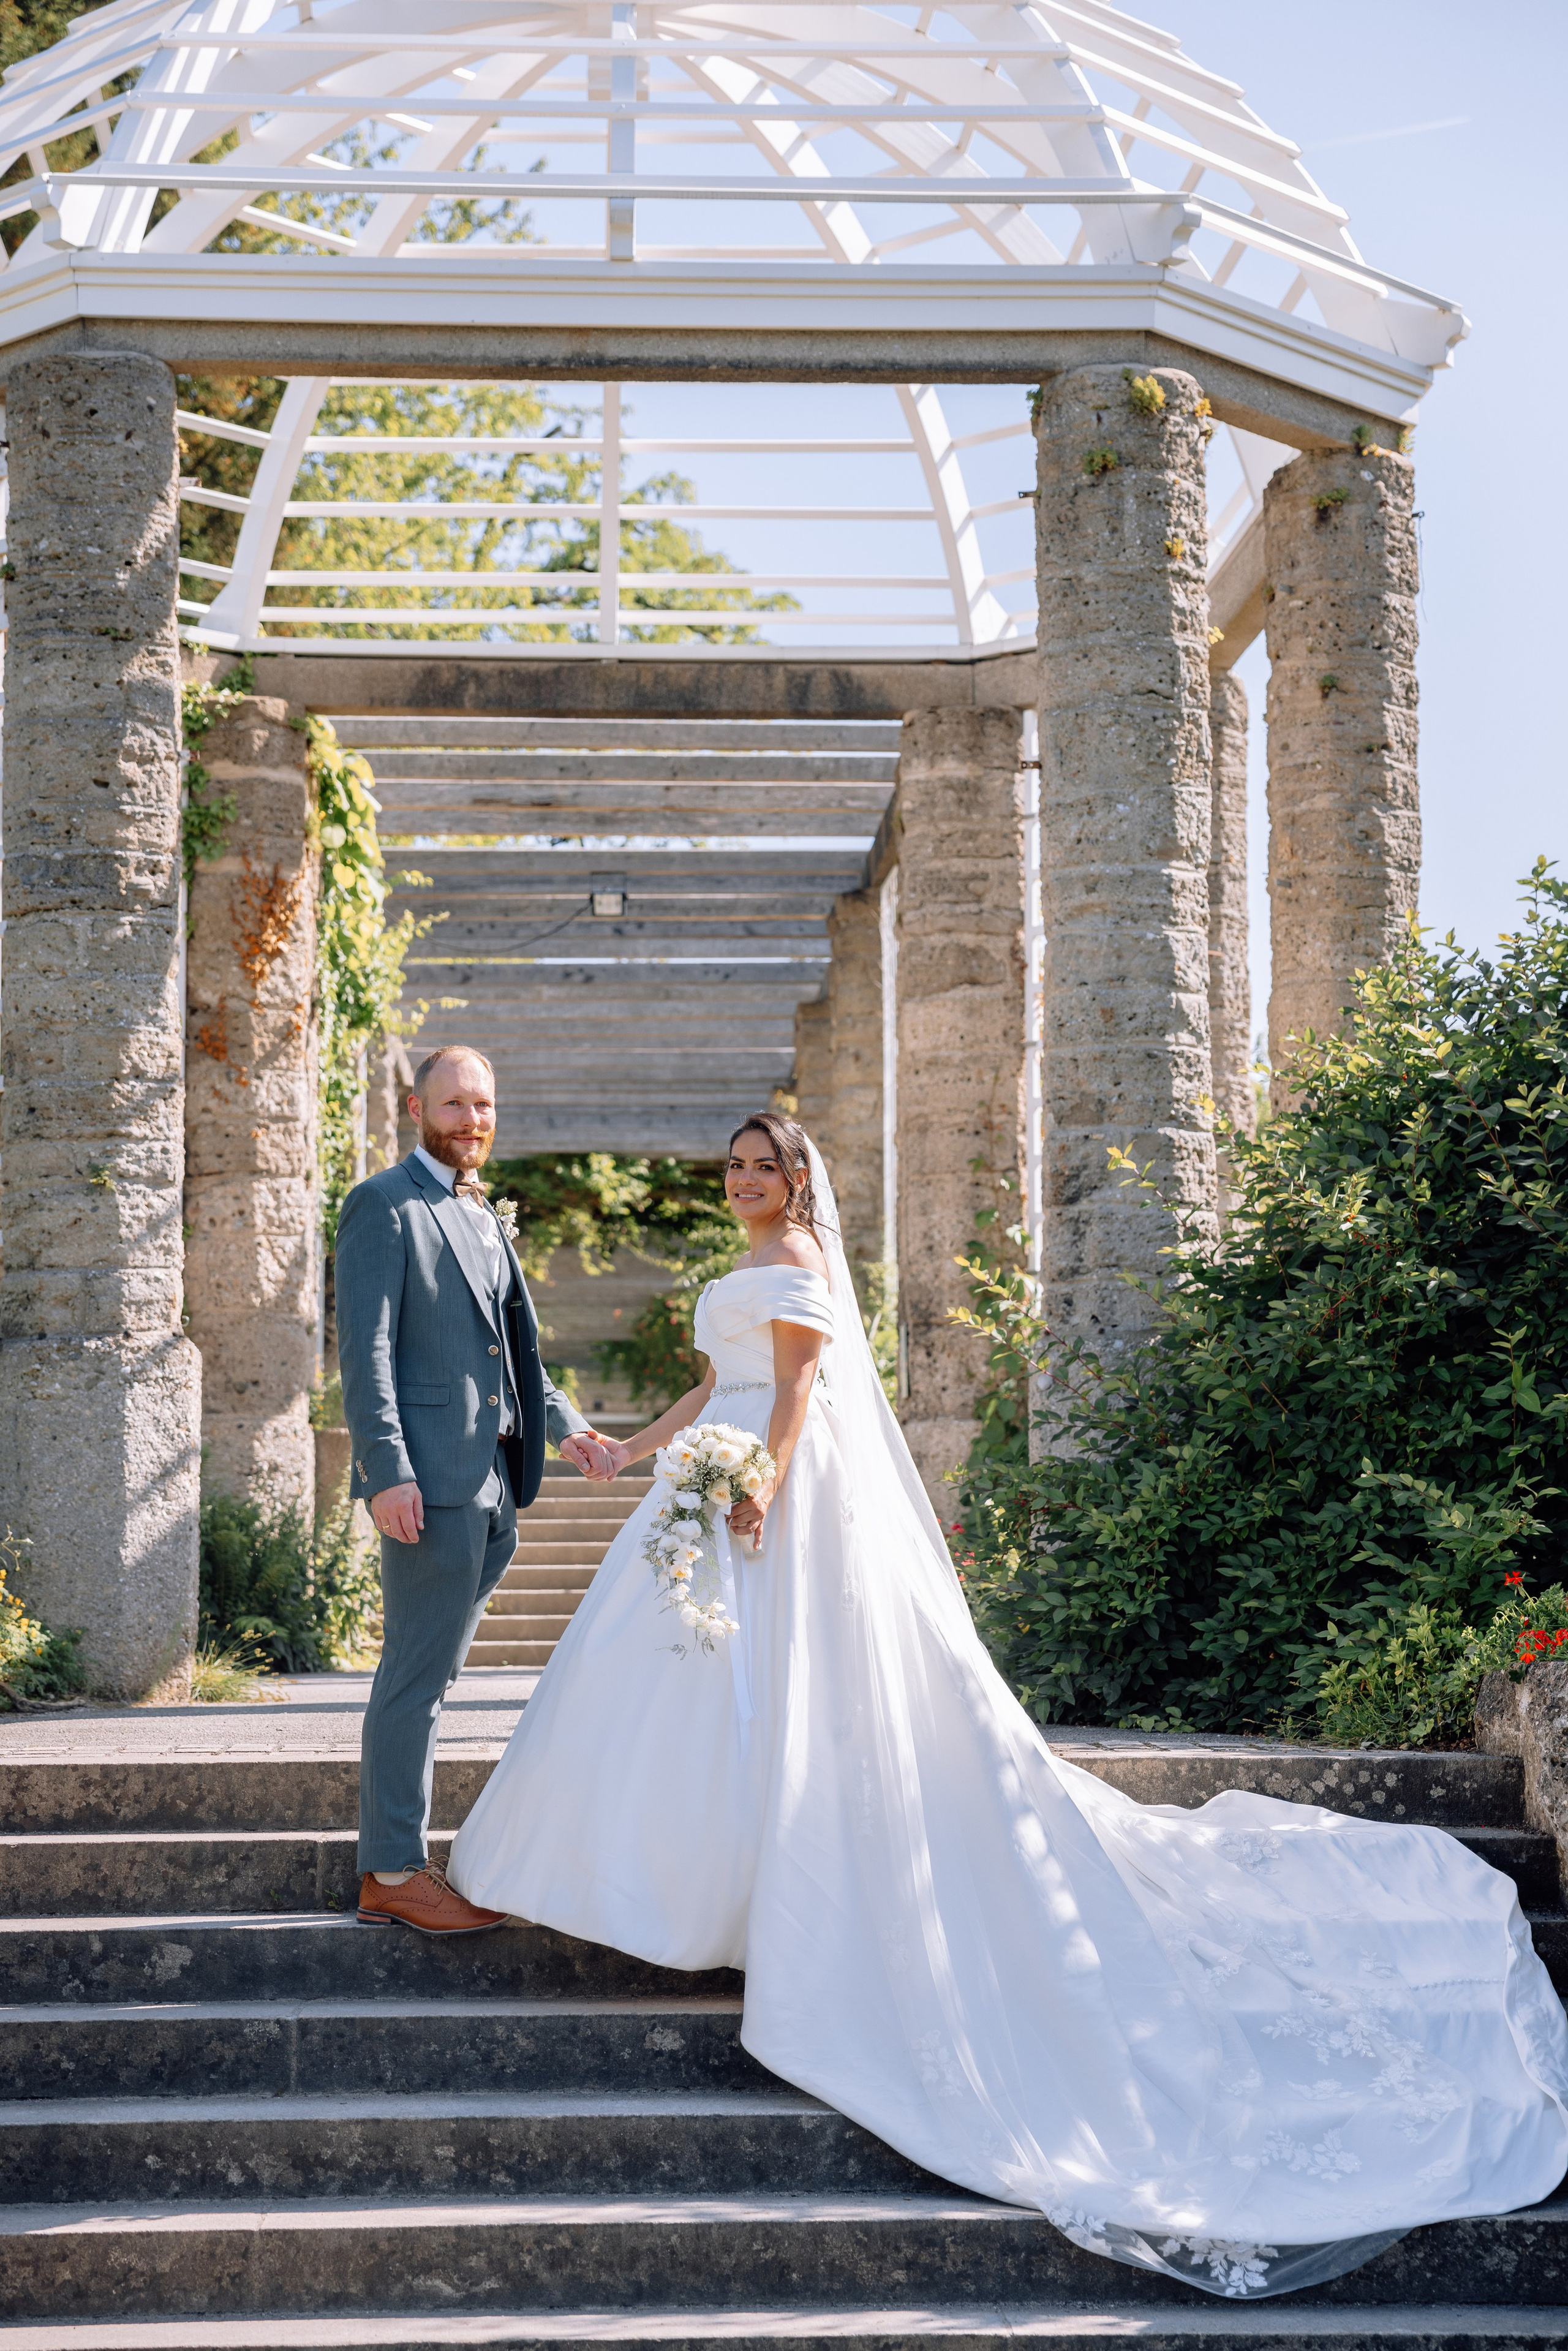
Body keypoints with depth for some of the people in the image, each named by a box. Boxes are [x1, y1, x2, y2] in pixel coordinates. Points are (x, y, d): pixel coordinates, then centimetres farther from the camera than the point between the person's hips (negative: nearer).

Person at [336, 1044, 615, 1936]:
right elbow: (366, 1350, -13)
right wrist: (389, 1473, -20)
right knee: (418, 1678, -5)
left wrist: (562, 1423, 14)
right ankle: (394, 1872, 2)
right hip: (431, 1481, -8)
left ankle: (400, 1856, 18)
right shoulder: (384, 1207, -6)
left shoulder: (485, 1218, 20)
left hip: (489, 1483, 8)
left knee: (428, 1677, 12)